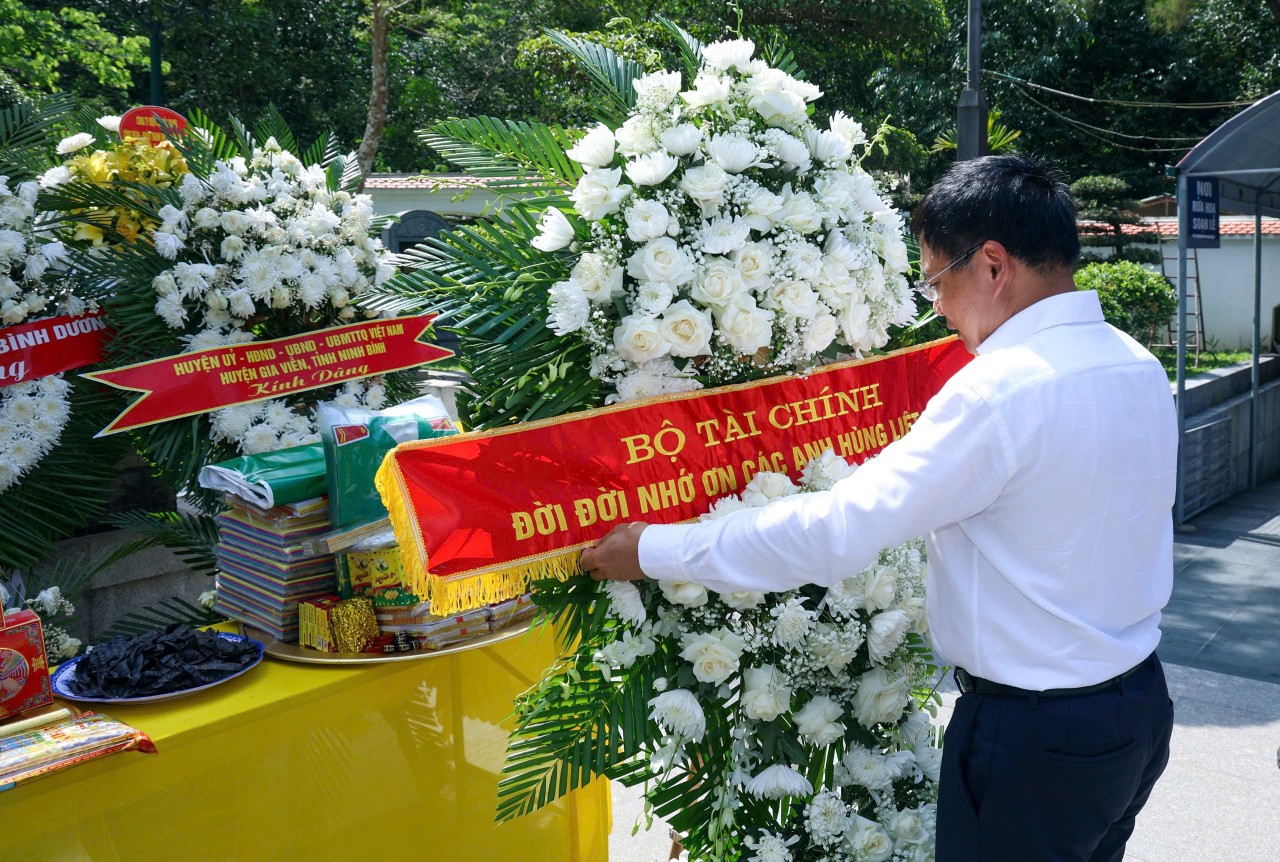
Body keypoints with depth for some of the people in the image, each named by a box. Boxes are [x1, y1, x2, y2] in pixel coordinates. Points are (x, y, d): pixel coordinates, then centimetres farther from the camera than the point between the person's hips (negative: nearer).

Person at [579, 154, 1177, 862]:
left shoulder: (1002, 390, -25)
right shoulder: (1141, 368, 2)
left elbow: (835, 533, -26)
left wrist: (653, 551, -18)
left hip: (1032, 737, -8)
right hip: (1141, 703, 8)